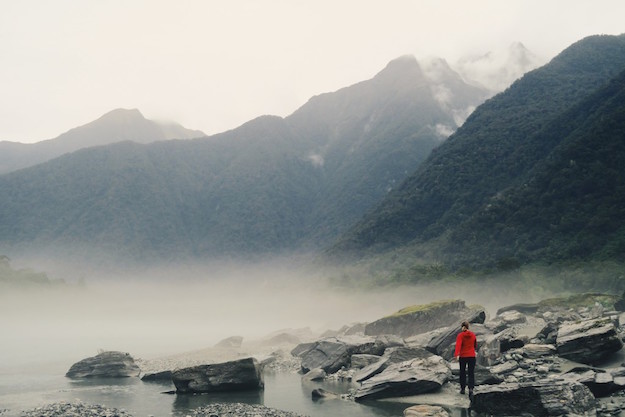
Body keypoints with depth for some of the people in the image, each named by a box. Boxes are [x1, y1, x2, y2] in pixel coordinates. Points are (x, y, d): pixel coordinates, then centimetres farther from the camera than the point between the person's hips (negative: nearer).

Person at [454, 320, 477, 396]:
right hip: (472, 356, 1)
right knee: (471, 373, 2)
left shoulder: (460, 335, -8)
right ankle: (471, 388, -17)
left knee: (462, 372, 16)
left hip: (462, 356, -1)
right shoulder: (473, 334, 2)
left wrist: (456, 354, -33)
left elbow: (458, 345, -23)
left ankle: (462, 389, 21)